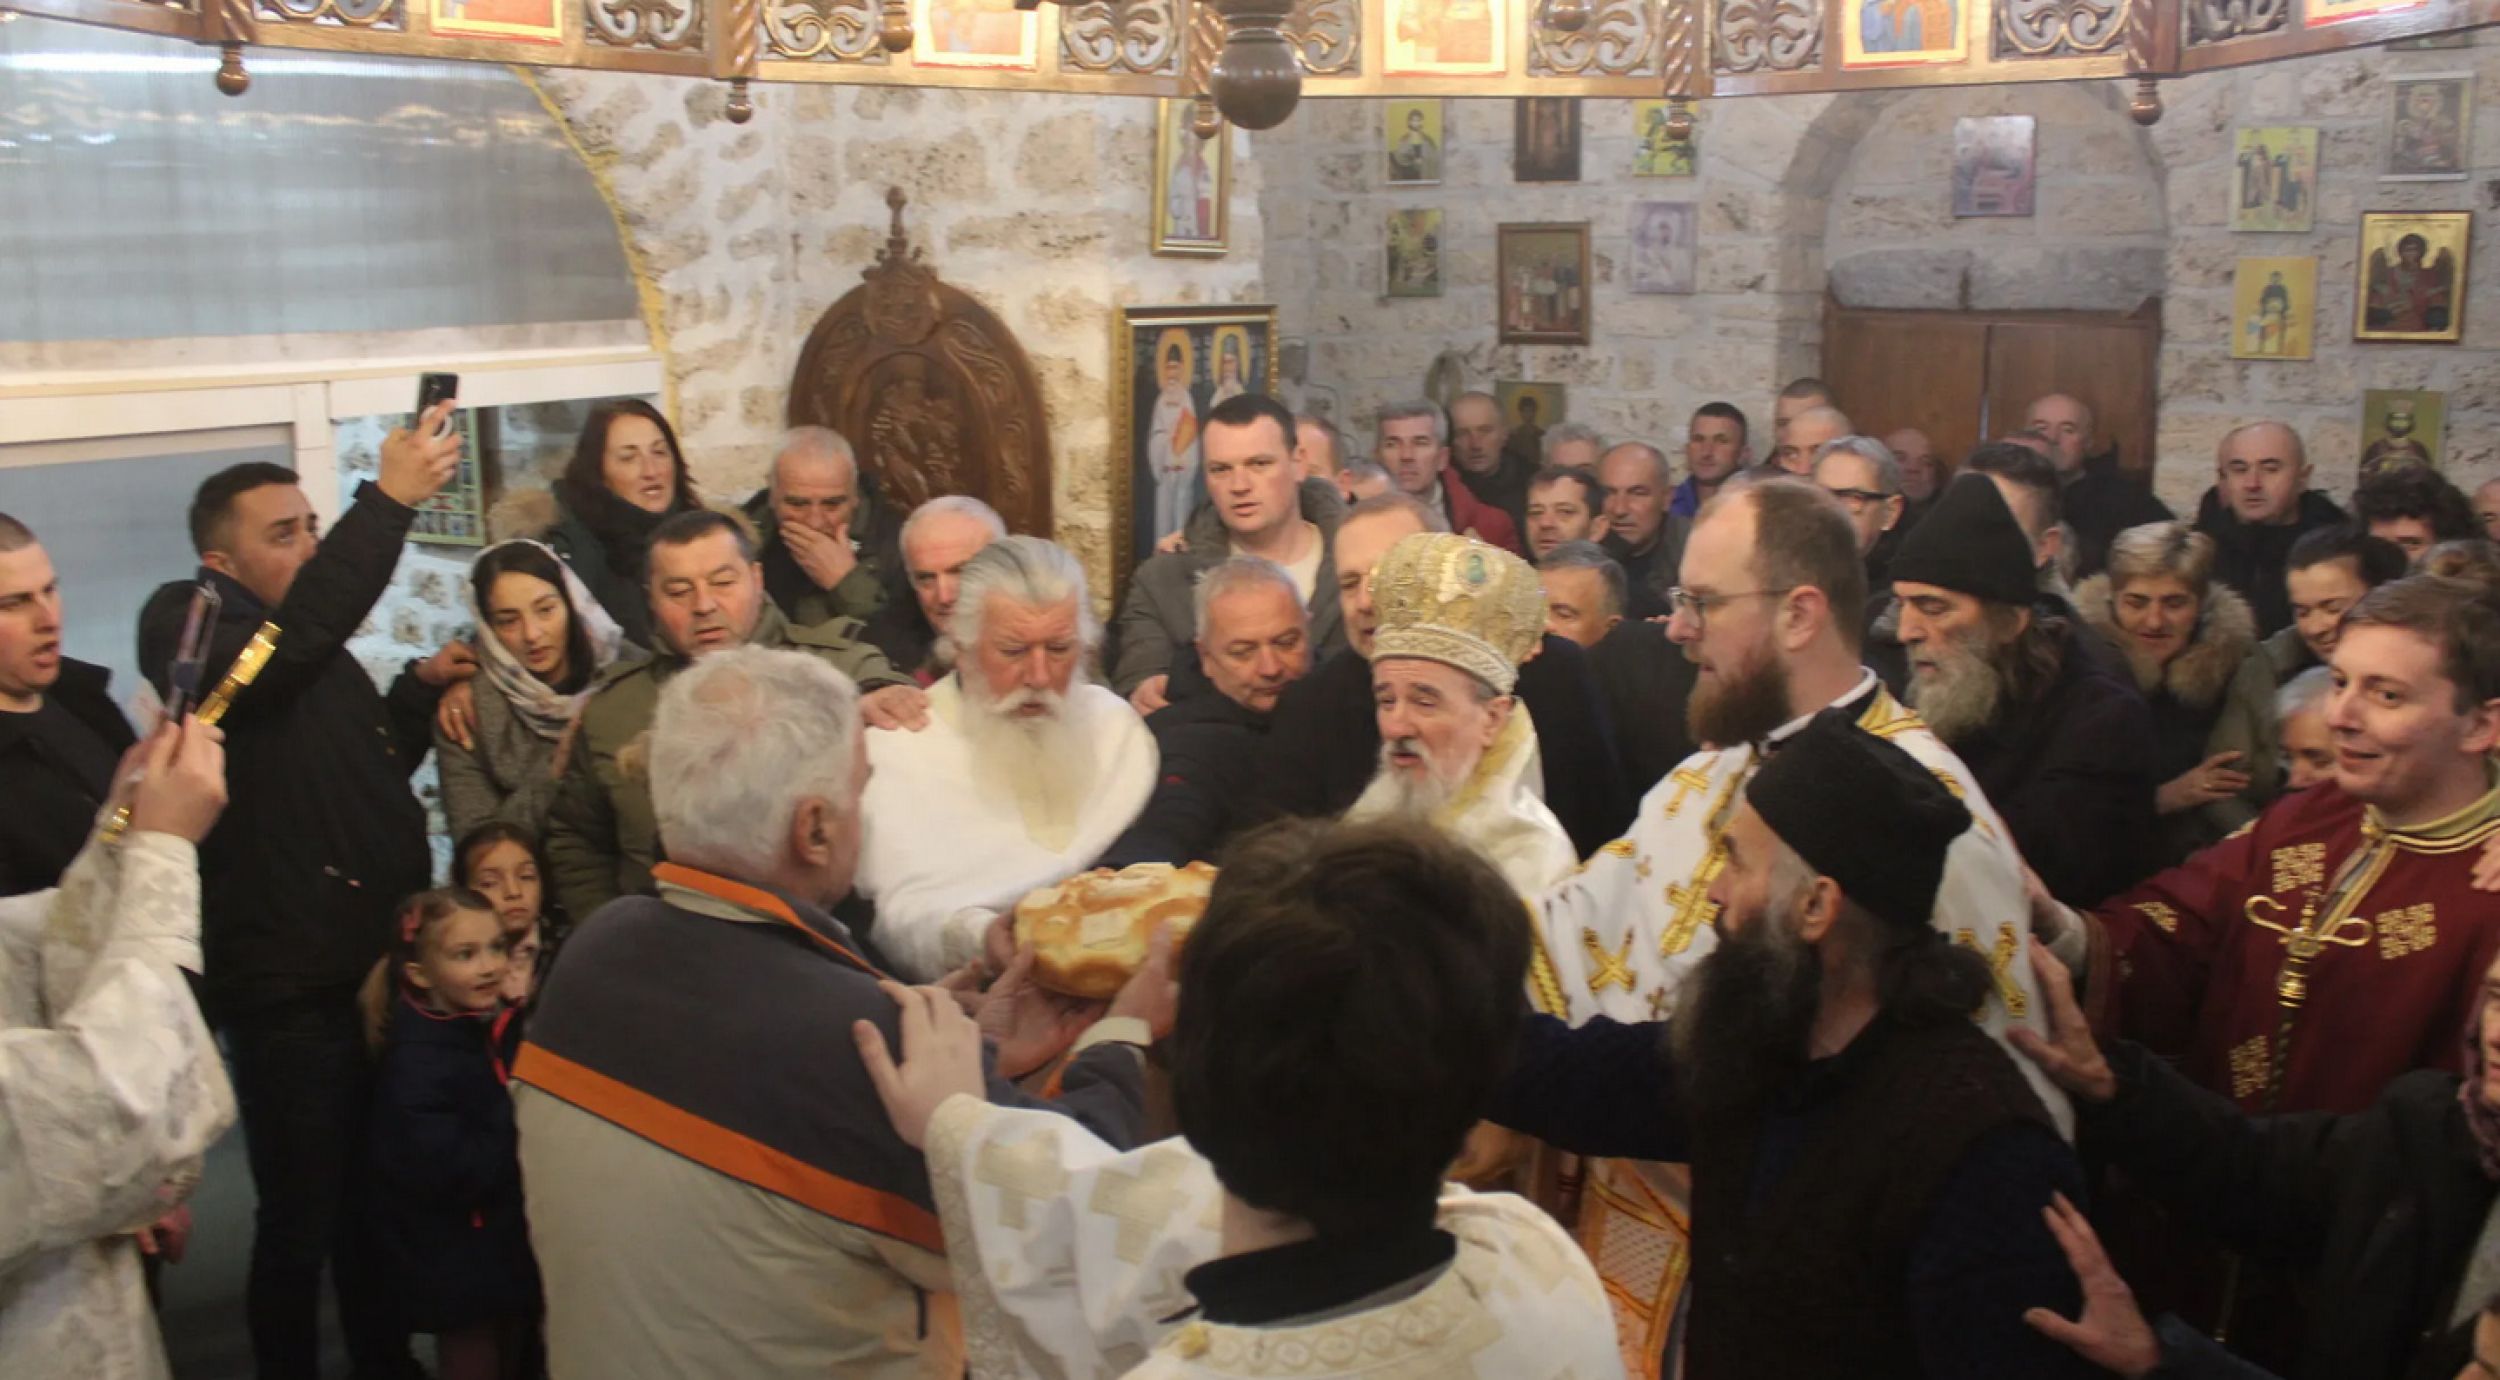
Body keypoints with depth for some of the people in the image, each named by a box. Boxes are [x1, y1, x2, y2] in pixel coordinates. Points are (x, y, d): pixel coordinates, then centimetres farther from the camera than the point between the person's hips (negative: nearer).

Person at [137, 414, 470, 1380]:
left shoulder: (317, 645, 16)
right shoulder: (185, 622, -9)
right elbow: (282, 648, -32)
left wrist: (419, 686, 7)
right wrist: (388, 502, -34)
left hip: (375, 967, 8)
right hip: (289, 990, -8)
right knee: (302, 1216, 2)